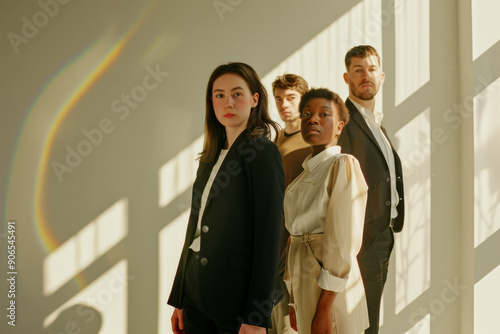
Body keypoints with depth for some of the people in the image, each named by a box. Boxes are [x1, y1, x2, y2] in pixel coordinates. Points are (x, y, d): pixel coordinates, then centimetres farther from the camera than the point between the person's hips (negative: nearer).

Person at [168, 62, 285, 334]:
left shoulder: (262, 152, -9)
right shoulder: (210, 157, 12)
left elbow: (268, 235, -14)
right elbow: (195, 229, 14)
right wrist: (178, 300, 11)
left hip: (238, 298, -6)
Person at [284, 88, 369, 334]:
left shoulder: (344, 165, -10)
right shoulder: (307, 173, 14)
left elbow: (343, 242, -17)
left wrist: (324, 308, -20)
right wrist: (294, 301, 15)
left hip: (330, 291, -7)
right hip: (306, 286, 7)